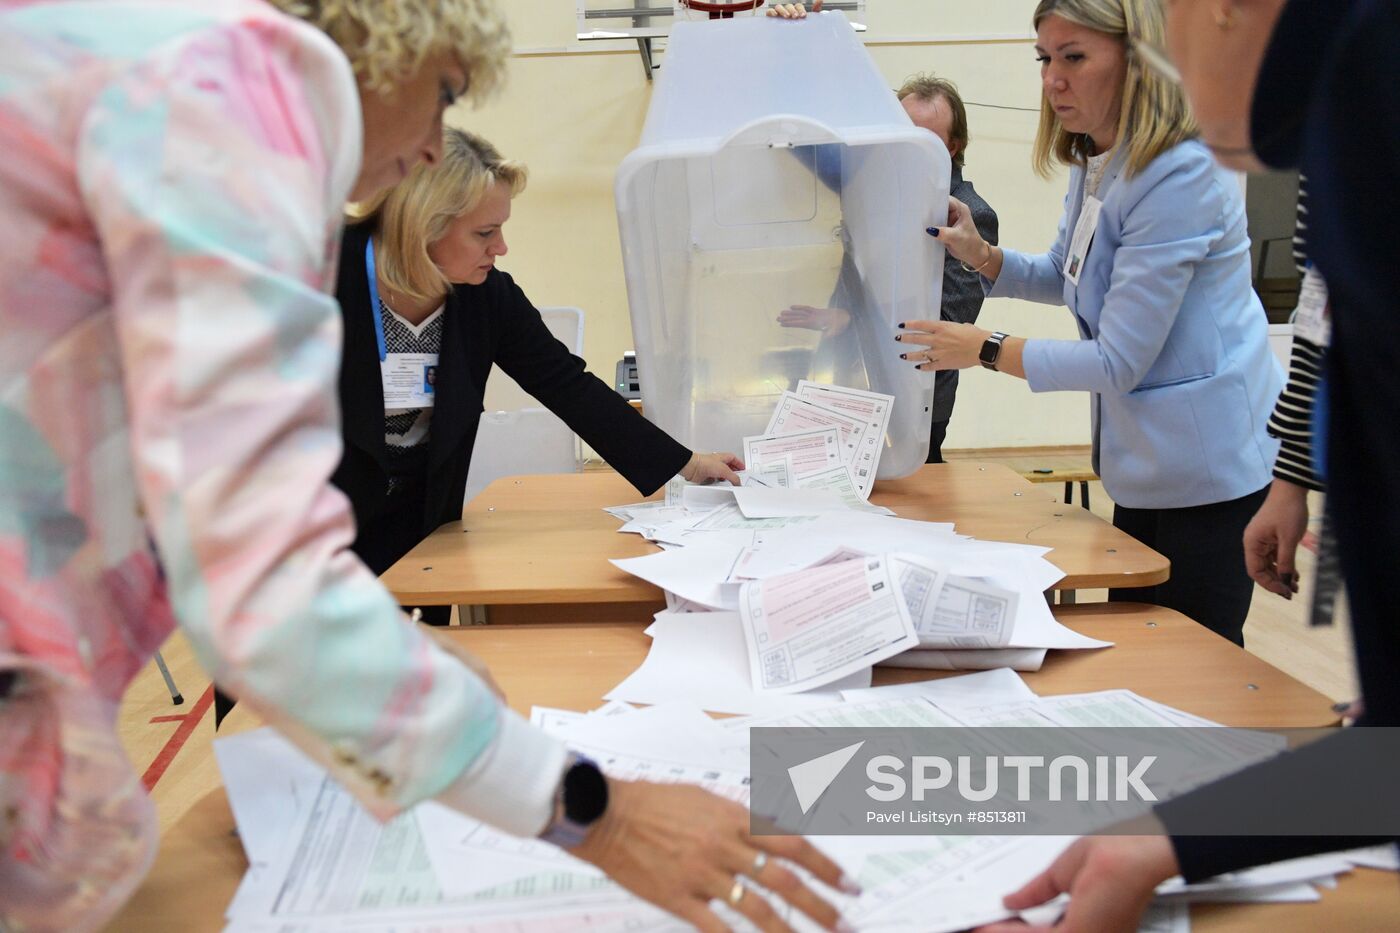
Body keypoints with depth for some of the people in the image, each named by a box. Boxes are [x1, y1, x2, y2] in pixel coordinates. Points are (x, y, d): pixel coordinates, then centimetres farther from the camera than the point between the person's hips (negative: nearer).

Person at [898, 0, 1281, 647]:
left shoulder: (1181, 175, -24)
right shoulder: (1095, 165, 6)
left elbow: (1118, 362, -23)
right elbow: (1067, 276, 24)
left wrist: (984, 350, -15)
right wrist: (980, 255, 5)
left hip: (1207, 468, -9)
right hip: (1144, 464, 9)